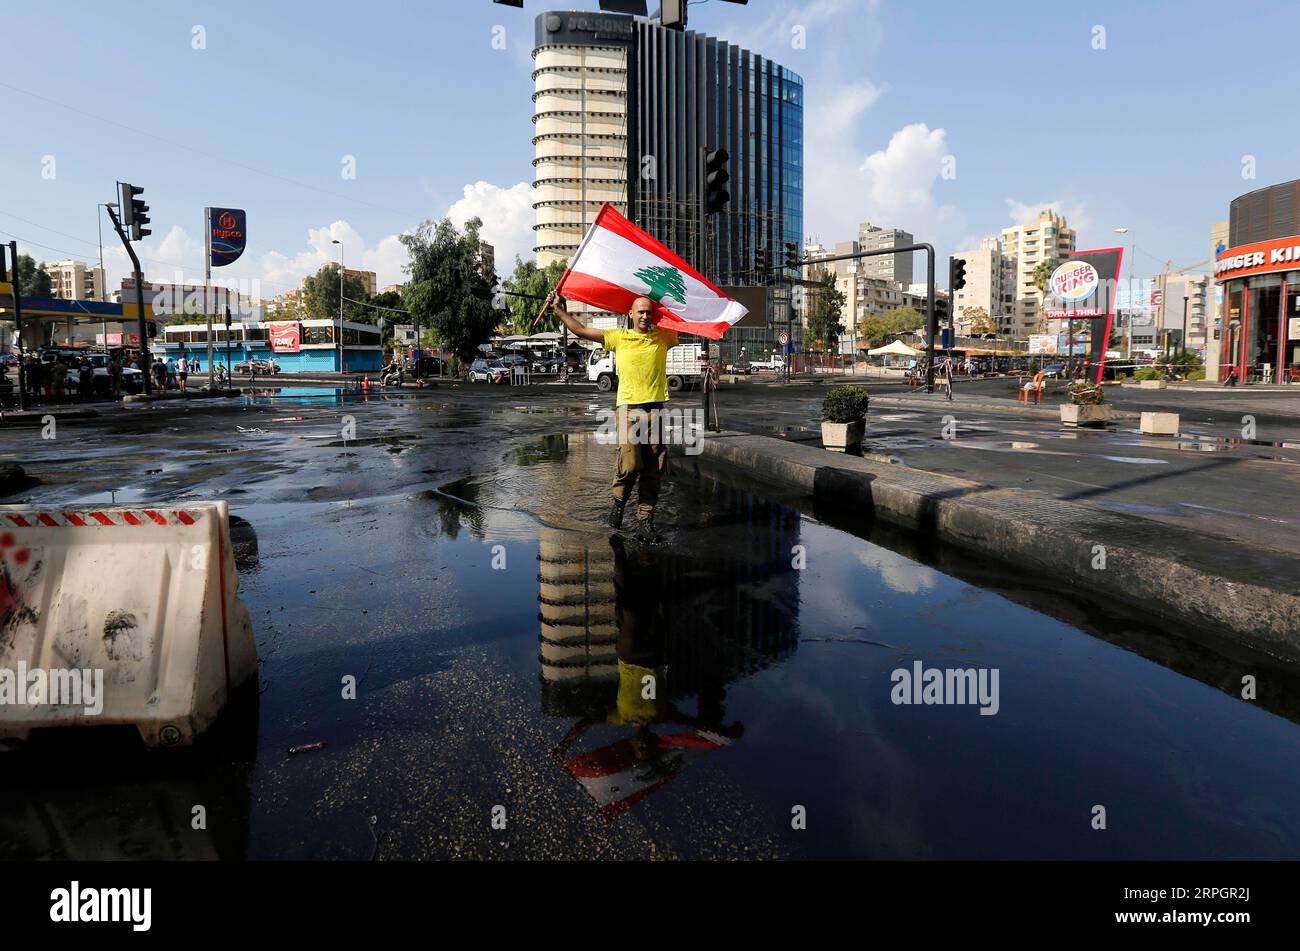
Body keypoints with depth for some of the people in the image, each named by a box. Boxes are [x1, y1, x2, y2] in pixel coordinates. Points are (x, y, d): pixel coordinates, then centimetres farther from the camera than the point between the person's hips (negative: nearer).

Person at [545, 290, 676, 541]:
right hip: (629, 407, -2)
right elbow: (580, 330, 9)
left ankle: (645, 520, 11)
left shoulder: (663, 336, 13)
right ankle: (618, 501, 15)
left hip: (656, 408, 2)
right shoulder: (618, 337, 9)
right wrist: (558, 308, 8)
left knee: (655, 469, 2)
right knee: (629, 463, -15)